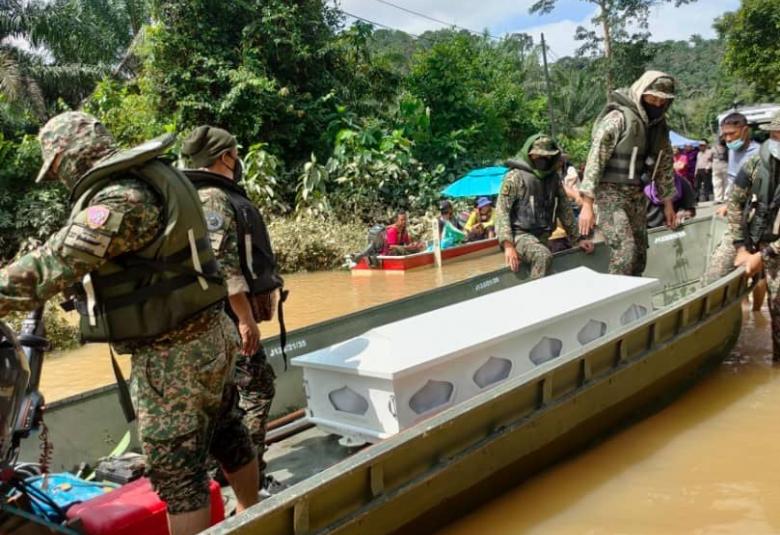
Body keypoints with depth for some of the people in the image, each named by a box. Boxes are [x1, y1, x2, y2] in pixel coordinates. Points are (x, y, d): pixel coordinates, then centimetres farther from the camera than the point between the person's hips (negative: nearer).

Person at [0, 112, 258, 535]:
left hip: (172, 354, -10)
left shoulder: (121, 199, -22)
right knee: (223, 431, 24)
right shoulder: (153, 177, 8)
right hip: (207, 335, 10)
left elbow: (55, 264, -24)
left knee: (175, 470, 1)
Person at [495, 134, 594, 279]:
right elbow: (502, 211, -10)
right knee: (543, 256, -33)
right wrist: (508, 245, -21)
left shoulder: (554, 178, 13)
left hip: (543, 237, 6)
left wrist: (579, 237, 10)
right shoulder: (515, 177, -5)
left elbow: (564, 209, 17)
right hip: (520, 235, -6)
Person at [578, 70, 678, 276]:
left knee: (639, 255, 7)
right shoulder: (618, 118, -14)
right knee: (625, 251, -20)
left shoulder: (659, 126, 9)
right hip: (611, 193, -7)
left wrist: (668, 203, 19)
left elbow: (664, 165, 20)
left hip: (637, 195, 7)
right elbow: (595, 159, -17)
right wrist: (587, 205, -21)